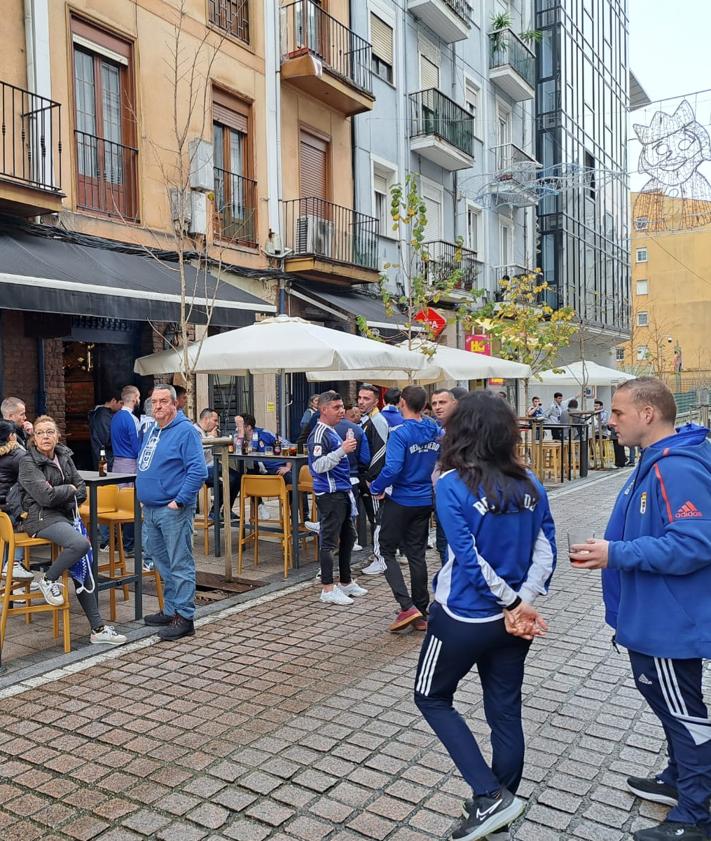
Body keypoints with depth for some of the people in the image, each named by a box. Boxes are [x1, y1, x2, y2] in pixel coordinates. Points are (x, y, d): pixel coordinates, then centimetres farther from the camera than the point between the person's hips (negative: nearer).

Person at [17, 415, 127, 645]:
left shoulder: (64, 456, 12)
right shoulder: (28, 463, -6)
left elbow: (81, 488, 14)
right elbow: (46, 496, -16)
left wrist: (66, 497, -2)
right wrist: (69, 490, -2)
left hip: (66, 516, 6)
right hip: (42, 518, -6)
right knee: (81, 544, -33)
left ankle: (98, 628, 4)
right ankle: (48, 580, -5)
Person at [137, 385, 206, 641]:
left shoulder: (185, 431, -12)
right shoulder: (152, 431, 15)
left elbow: (198, 470, -19)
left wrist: (180, 501, -20)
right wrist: (143, 497, 18)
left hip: (173, 511, -9)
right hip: (150, 510, 9)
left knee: (180, 565, -3)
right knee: (163, 563, 17)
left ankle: (184, 618, 3)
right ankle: (170, 611, 28)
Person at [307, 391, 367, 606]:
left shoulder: (332, 431, 16)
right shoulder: (319, 434, -14)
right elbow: (318, 465, -24)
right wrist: (342, 450, -28)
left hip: (342, 492, 10)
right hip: (330, 494, -10)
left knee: (348, 537, 16)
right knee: (329, 541, -5)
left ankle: (346, 582, 28)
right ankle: (328, 589, 1)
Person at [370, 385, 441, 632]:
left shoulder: (400, 433, -19)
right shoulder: (436, 431, 1)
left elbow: (392, 468, -27)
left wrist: (376, 488, -12)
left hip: (401, 501, -6)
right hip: (425, 501, 6)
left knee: (386, 551, 7)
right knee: (417, 554, 13)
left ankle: (407, 606, -5)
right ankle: (421, 614, 19)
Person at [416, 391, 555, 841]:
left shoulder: (452, 484, -16)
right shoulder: (530, 484, -1)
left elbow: (468, 557, -20)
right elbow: (546, 551, -4)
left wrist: (514, 602, -10)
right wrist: (522, 603, -10)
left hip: (464, 618, -5)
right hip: (512, 620, 5)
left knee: (432, 698, 16)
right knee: (506, 712, 17)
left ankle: (490, 797, 10)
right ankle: (501, 804, 31)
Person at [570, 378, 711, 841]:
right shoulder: (658, 460, 7)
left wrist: (616, 555, -28)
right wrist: (611, 548, 9)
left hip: (670, 620, -11)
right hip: (655, 615, 11)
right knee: (664, 696, 25)